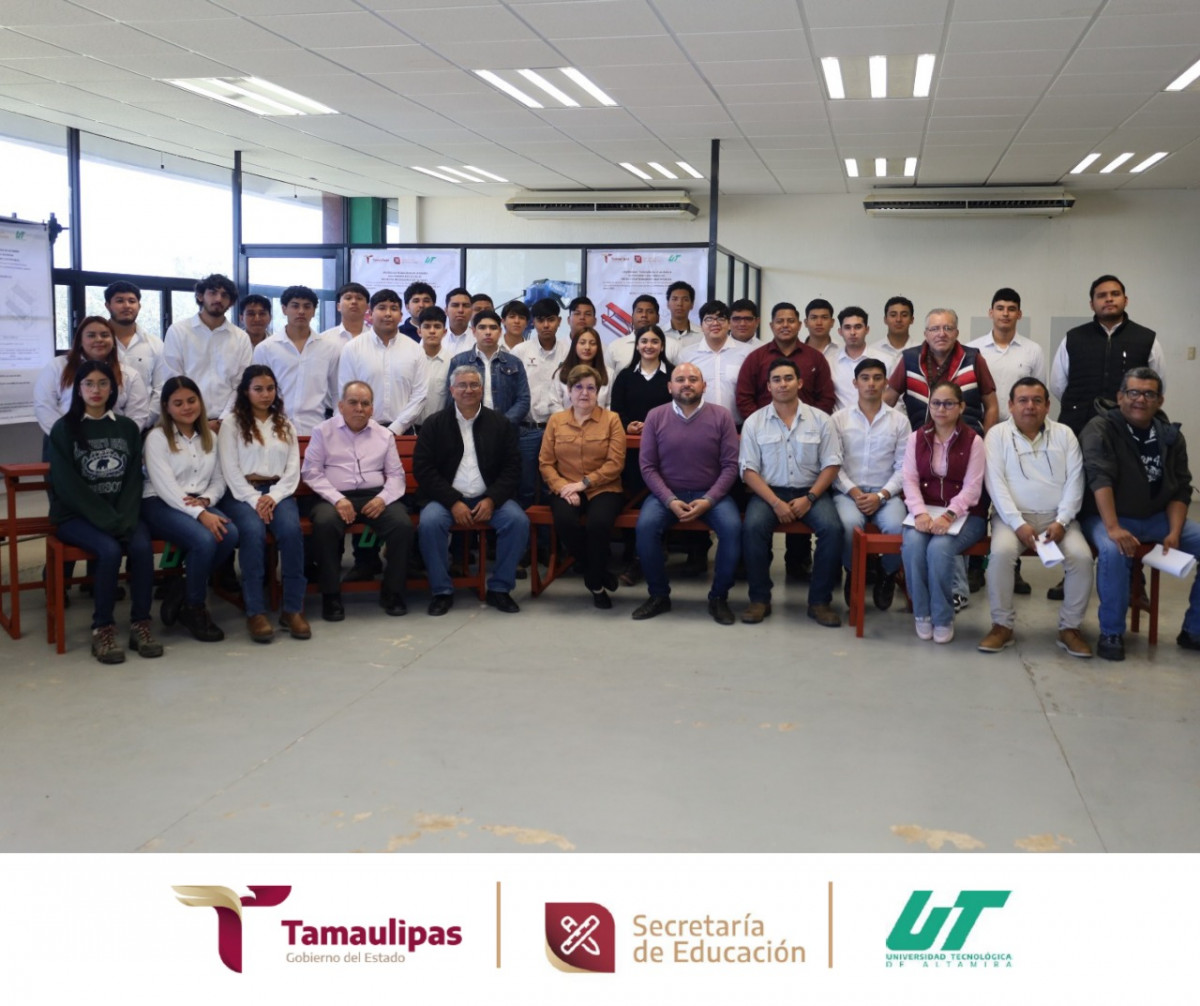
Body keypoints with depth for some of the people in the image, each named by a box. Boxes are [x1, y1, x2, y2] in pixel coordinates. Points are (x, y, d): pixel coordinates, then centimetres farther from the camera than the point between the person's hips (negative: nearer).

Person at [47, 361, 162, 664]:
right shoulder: (64, 430, 0)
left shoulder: (127, 428, 10)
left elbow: (134, 479, 6)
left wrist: (126, 519, -12)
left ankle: (140, 624, -16)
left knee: (142, 546, -27)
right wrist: (109, 521, -18)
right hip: (76, 515, -3)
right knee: (109, 550, -31)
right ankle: (102, 628, -17)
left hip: (123, 512, 3)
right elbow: (68, 485, -8)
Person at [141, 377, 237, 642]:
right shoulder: (157, 437, -2)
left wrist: (205, 501, -10)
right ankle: (194, 609, -11)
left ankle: (182, 587, -8)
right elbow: (165, 486, -13)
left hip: (200, 505, 5)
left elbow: (219, 480, 14)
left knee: (230, 534, -29)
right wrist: (200, 515, -24)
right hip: (160, 504, -5)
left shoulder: (209, 437, 17)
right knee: (204, 539, -34)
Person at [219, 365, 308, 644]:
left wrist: (273, 497, -8)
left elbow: (293, 469, 11)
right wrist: (254, 499, -14)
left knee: (291, 530, -30)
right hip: (242, 493, -2)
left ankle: (293, 608, -25)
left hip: (278, 492, 2)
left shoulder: (285, 426, 21)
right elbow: (230, 469, 0)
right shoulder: (232, 425, 10)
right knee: (253, 532, -34)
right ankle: (255, 612, -29)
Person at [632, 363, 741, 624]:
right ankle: (659, 595, -7)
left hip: (711, 494, 0)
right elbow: (648, 467, -2)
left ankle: (718, 597, -8)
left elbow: (730, 465, -5)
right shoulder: (655, 417, -1)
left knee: (732, 527, -28)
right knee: (645, 526, -28)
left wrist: (708, 500, -17)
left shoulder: (721, 416, -2)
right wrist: (670, 500, -16)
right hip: (667, 493, 0)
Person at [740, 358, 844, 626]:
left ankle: (819, 601, -13)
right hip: (769, 491, 0)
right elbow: (748, 470, -2)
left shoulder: (820, 419, 3)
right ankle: (760, 599, -13)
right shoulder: (754, 422, 2)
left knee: (832, 528, -28)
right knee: (752, 527, -30)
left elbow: (831, 464, 2)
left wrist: (809, 498, -12)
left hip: (811, 491, 1)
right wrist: (775, 503, -14)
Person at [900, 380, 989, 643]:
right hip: (925, 510, 2)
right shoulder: (916, 438, 9)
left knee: (939, 548, -32)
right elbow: (910, 480, -1)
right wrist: (920, 513, -19)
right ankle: (922, 613, -12)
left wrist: (948, 516, -23)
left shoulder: (973, 440, 0)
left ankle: (943, 618, -13)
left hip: (963, 514, -2)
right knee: (912, 544, -30)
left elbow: (972, 488, -8)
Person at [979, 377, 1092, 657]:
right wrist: (1018, 524, -16)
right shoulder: (997, 434, 3)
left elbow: (1074, 481, 3)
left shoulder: (1064, 434, 9)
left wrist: (1061, 522, -11)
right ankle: (1002, 626, -15)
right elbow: (995, 483, -6)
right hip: (1013, 516, -2)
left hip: (1057, 517, 2)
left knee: (1081, 556, -24)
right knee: (1001, 552, -32)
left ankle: (1070, 628, -7)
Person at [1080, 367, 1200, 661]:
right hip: (1107, 516, -5)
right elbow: (1100, 478, -24)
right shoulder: (1100, 429, -11)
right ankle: (1111, 633, -17)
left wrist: (1174, 532, -14)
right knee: (1113, 551, -36)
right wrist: (1113, 528, -36)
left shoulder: (1171, 436, 5)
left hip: (1157, 517, 6)